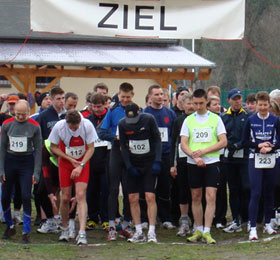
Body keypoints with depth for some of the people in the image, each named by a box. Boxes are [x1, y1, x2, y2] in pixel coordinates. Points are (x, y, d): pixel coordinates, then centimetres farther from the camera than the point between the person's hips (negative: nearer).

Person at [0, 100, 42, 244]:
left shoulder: (34, 126, -5)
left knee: (26, 197, -10)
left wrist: (36, 172, -6)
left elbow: (38, 150, -1)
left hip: (27, 163, -2)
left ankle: (26, 232, -3)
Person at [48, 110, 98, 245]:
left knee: (81, 196, -15)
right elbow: (53, 147, -4)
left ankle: (82, 233, -20)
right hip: (65, 163, 1)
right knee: (66, 198, 2)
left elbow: (91, 148, -9)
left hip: (82, 163, -1)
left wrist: (80, 165, -17)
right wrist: (71, 159, -11)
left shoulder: (87, 125, -19)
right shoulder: (59, 127, -17)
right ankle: (64, 229, 25)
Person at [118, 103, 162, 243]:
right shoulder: (122, 124, -2)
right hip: (133, 166, 3)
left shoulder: (149, 119, -8)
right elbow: (123, 147, 5)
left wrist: (157, 161, -9)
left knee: (150, 197, -10)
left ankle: (151, 232, -7)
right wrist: (129, 166, -3)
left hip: (149, 164, -3)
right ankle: (139, 232, 7)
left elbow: (157, 140, -1)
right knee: (133, 198, -1)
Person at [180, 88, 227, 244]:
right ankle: (198, 230, 17)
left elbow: (223, 142, -2)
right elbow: (183, 144, 2)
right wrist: (194, 156, -15)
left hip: (212, 162, -2)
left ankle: (207, 232, -9)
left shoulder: (216, 119, 3)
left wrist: (204, 151, -12)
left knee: (211, 197, -9)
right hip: (193, 163, 2)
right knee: (196, 197, 8)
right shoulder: (188, 120, 7)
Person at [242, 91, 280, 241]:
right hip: (255, 160, -2)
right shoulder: (251, 120, 2)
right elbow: (245, 141, 3)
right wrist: (259, 146, -11)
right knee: (255, 194, -9)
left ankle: (267, 224, 22)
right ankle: (253, 228, -11)